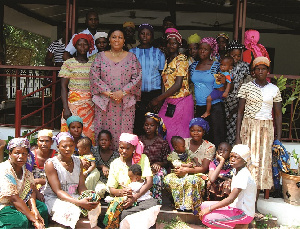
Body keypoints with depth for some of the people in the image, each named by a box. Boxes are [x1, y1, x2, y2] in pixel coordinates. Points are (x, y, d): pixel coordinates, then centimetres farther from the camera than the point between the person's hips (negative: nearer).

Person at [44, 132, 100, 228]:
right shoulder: (51, 163, -8)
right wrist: (78, 202, -31)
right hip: (54, 198, -4)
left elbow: (81, 186, 4)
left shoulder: (78, 161, 10)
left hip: (74, 197, 5)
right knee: (73, 210, -35)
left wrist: (89, 197, -21)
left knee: (95, 208, -26)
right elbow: (58, 191, -16)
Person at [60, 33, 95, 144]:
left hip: (90, 104, 3)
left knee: (89, 133, 1)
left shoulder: (93, 64, 9)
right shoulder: (69, 63, 1)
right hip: (73, 102, -2)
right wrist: (66, 108, -12)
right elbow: (63, 86, -3)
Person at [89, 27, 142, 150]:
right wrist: (109, 93, -11)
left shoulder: (131, 57, 9)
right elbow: (94, 76, 0)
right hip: (104, 102, 1)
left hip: (126, 102, 0)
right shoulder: (101, 56, 9)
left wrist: (122, 92, -11)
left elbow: (137, 77, 1)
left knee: (124, 132, -1)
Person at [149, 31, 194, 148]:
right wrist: (161, 101, 4)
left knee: (177, 135, -3)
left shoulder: (181, 59, -9)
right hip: (169, 102, 7)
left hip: (181, 102, -7)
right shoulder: (167, 61, 15)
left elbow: (178, 85, -17)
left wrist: (158, 99, -15)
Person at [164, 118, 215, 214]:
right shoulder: (184, 142, 9)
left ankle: (189, 208, -27)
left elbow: (204, 168, -10)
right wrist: (180, 167, -19)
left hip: (199, 175, -3)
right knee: (168, 179, -30)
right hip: (183, 173, 3)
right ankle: (179, 206, -20)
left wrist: (187, 170, -23)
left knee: (191, 181, -40)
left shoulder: (209, 147, -2)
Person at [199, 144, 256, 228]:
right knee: (204, 205, 7)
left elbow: (231, 199, -25)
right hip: (236, 208, 10)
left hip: (244, 213, -9)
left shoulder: (244, 175, -21)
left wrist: (209, 209, -24)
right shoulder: (237, 172, 9)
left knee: (207, 218, -22)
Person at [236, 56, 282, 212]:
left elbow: (278, 114, 9)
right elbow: (240, 112, 1)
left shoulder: (274, 89, 7)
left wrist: (278, 138, 4)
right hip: (248, 127, -1)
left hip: (267, 128, 2)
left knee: (263, 161, 0)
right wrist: (238, 135, -5)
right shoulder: (246, 87, 3)